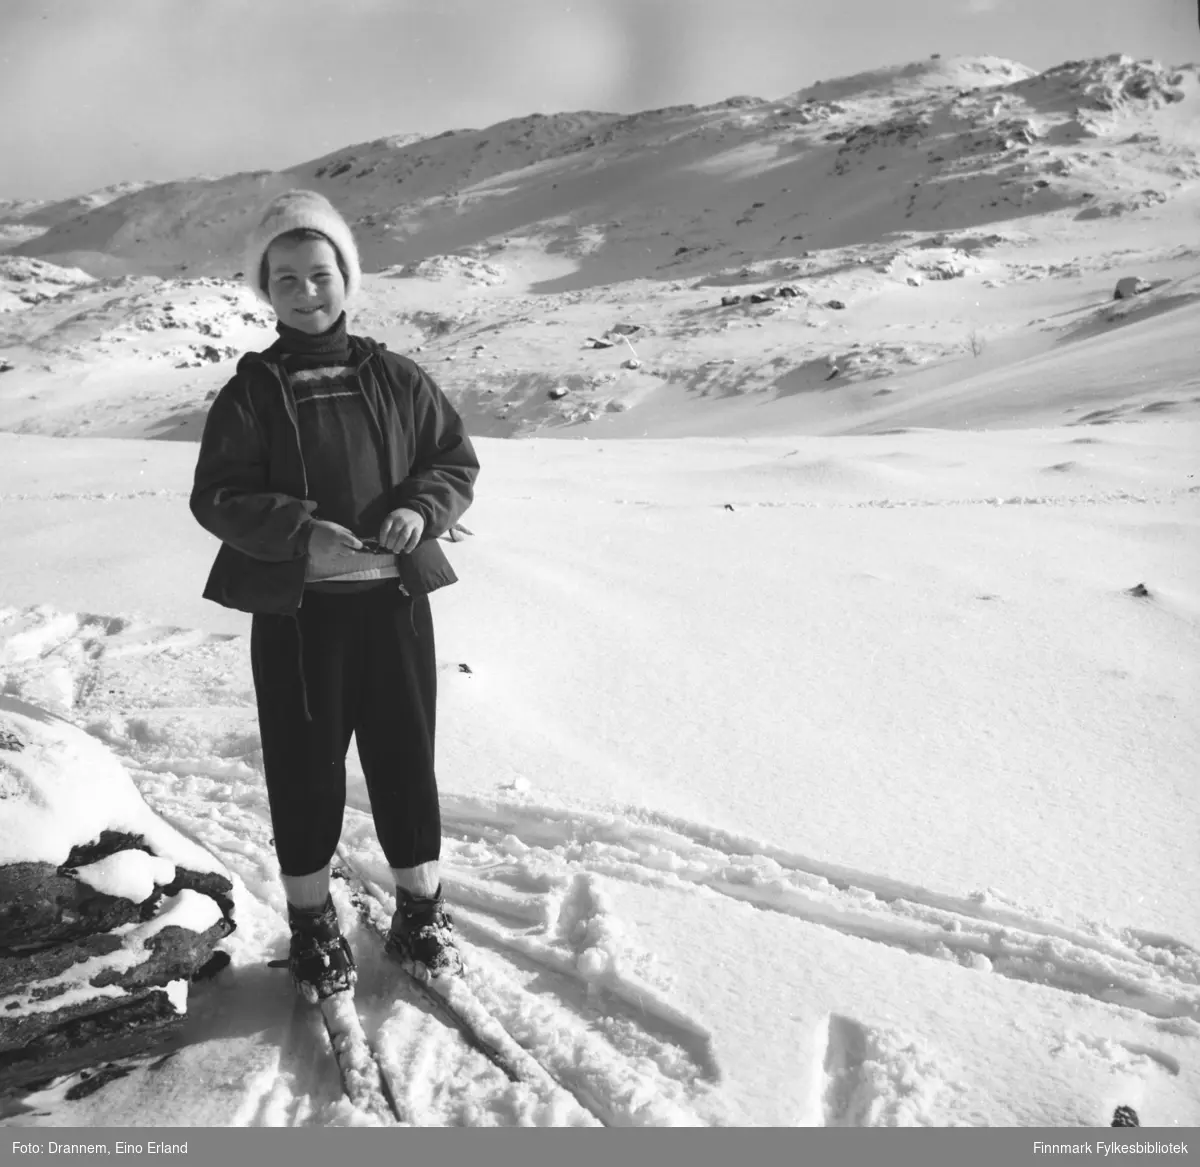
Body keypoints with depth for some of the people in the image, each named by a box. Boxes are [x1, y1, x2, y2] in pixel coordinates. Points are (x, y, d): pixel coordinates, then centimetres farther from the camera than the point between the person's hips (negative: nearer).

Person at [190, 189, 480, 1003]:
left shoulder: (396, 378, 4)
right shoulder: (250, 392, -1)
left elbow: (457, 460, 7)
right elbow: (217, 496, -5)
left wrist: (422, 510, -14)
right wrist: (301, 534, -21)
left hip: (393, 600, 2)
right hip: (294, 610, -1)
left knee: (405, 754, 10)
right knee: (305, 764, 7)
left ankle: (421, 908, 28)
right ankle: (313, 921, 27)